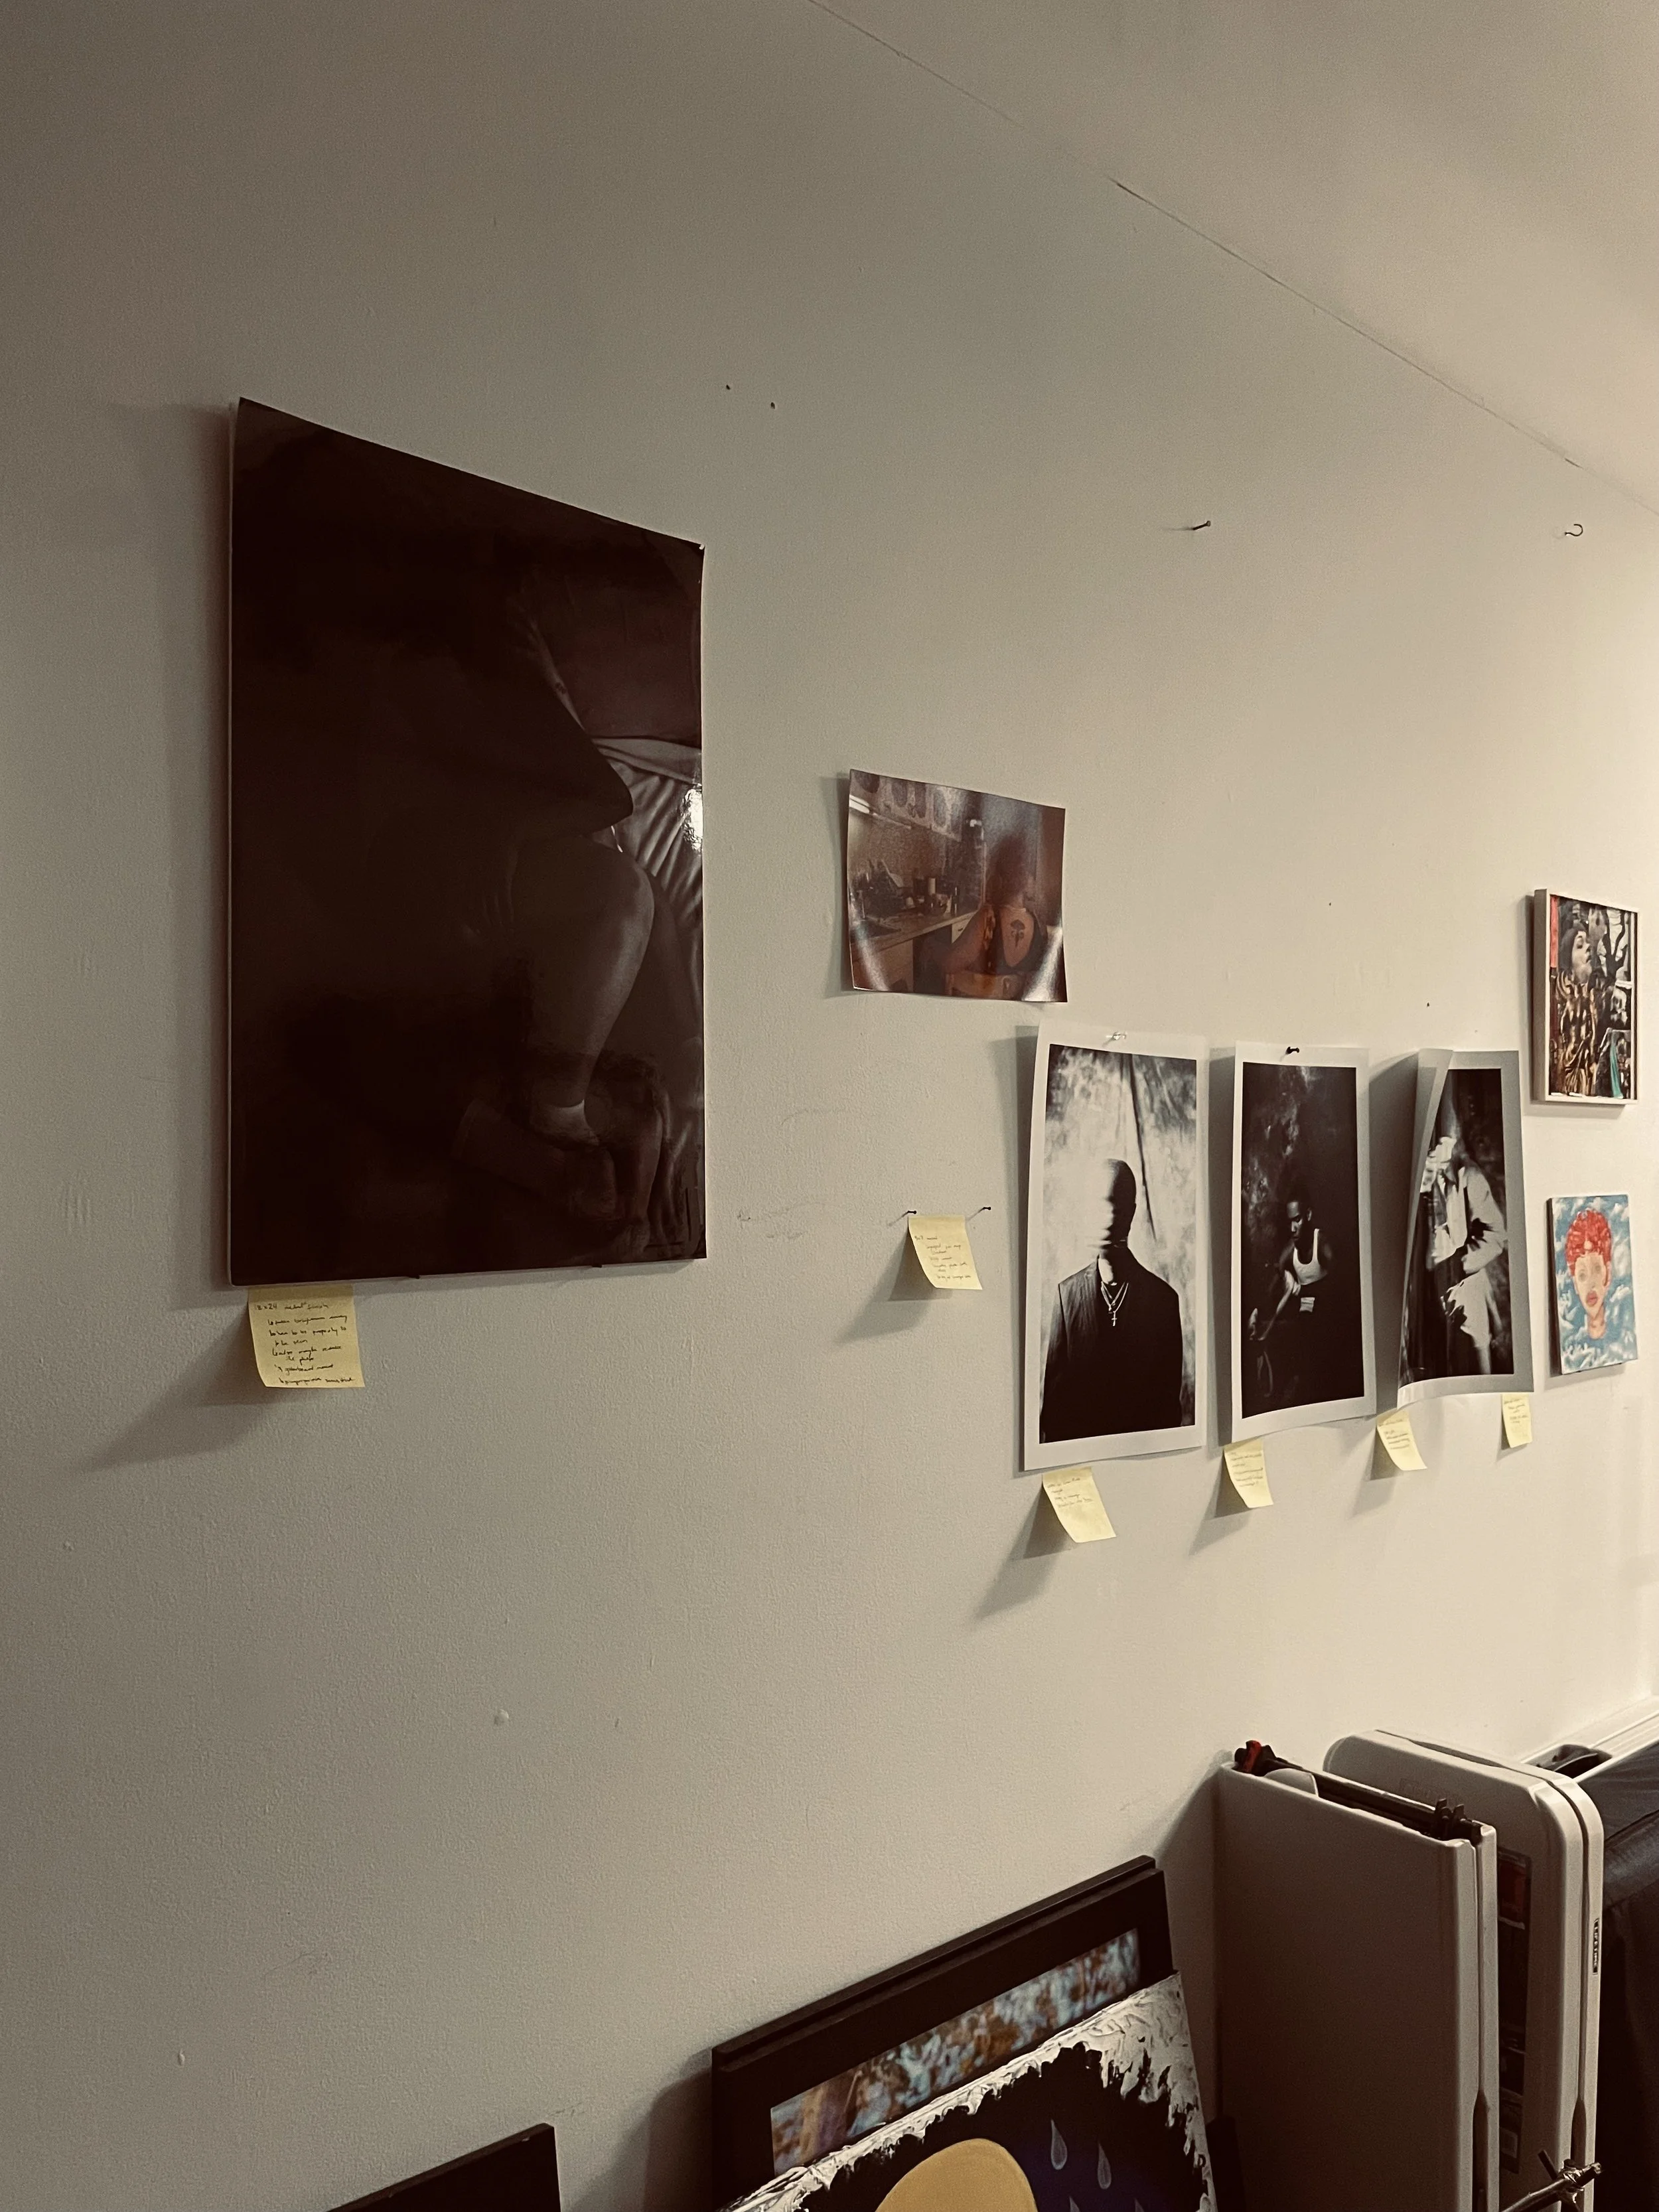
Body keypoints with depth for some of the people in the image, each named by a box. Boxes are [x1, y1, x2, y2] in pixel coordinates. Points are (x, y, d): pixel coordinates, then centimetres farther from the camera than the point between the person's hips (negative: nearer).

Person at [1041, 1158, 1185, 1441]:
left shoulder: (1163, 1298, 1)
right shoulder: (1068, 1292, 3)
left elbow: (1170, 1399, 5)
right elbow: (1053, 1388, 5)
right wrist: (1054, 1448, -1)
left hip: (1143, 1447, 0)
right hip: (1077, 1447, 0)